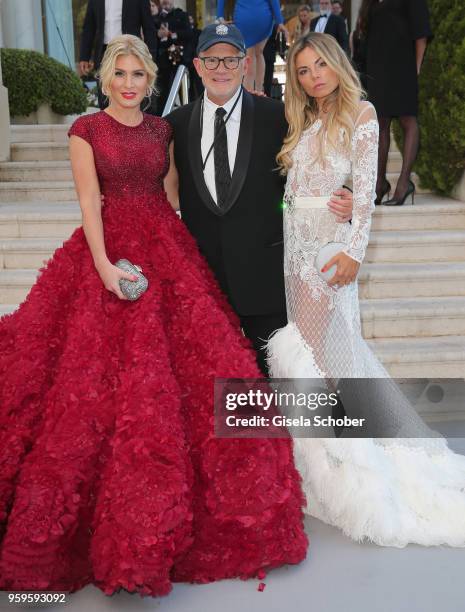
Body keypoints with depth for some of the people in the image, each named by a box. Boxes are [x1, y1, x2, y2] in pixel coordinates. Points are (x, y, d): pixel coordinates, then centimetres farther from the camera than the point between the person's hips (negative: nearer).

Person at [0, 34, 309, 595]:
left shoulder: (161, 128, 15)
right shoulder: (86, 129, 3)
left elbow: (167, 190, 14)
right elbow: (89, 199, -6)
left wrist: (179, 247, 3)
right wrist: (103, 263, -18)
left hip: (166, 250, 4)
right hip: (109, 250, -3)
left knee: (194, 359, -3)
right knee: (100, 376, -6)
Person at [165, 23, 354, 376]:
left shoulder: (277, 117, -3)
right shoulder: (177, 124, 5)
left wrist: (343, 205, -17)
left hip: (262, 272, -2)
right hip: (202, 272, 2)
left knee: (270, 370, 9)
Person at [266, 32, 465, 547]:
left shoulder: (361, 114, -1)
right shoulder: (303, 125, 18)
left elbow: (365, 189, -9)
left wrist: (354, 250, -18)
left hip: (330, 244, -6)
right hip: (294, 243, 6)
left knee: (314, 346, -8)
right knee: (326, 343, 7)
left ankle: (334, 462, 5)